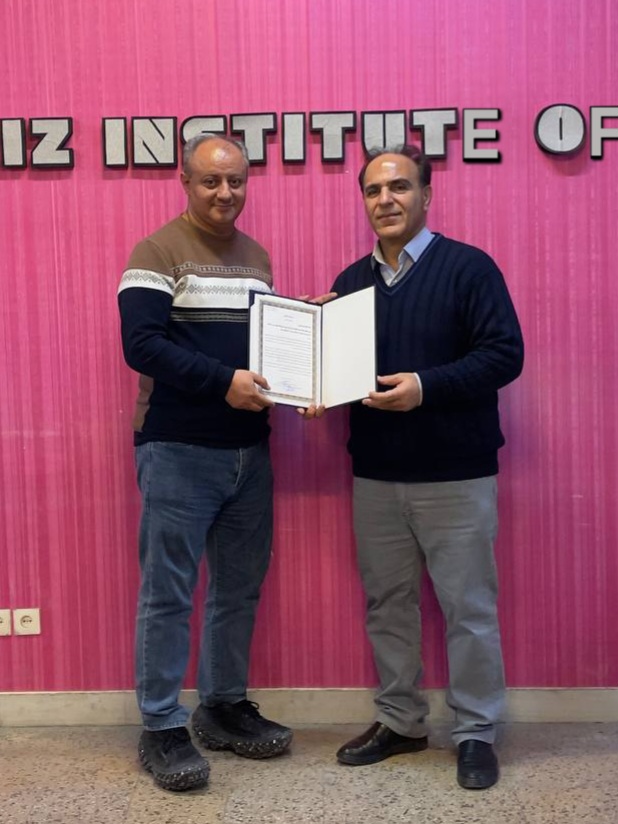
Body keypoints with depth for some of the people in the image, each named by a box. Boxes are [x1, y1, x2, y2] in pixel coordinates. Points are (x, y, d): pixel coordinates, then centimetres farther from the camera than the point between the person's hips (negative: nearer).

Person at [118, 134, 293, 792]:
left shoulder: (257, 257, 15)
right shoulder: (157, 252, -5)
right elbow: (141, 344, -17)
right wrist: (225, 381, -24)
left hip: (249, 449, 6)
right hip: (178, 450, -6)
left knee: (239, 587, 13)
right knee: (168, 593, 0)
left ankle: (224, 707, 28)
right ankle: (161, 729, 13)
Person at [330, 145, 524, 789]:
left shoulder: (468, 267, -5)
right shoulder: (351, 281, 11)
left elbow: (504, 353, -13)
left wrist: (425, 386, -25)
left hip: (455, 475, -5)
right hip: (374, 475, 5)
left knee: (467, 609, 4)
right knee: (386, 604, 13)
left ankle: (476, 733, 20)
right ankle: (399, 721, 29)